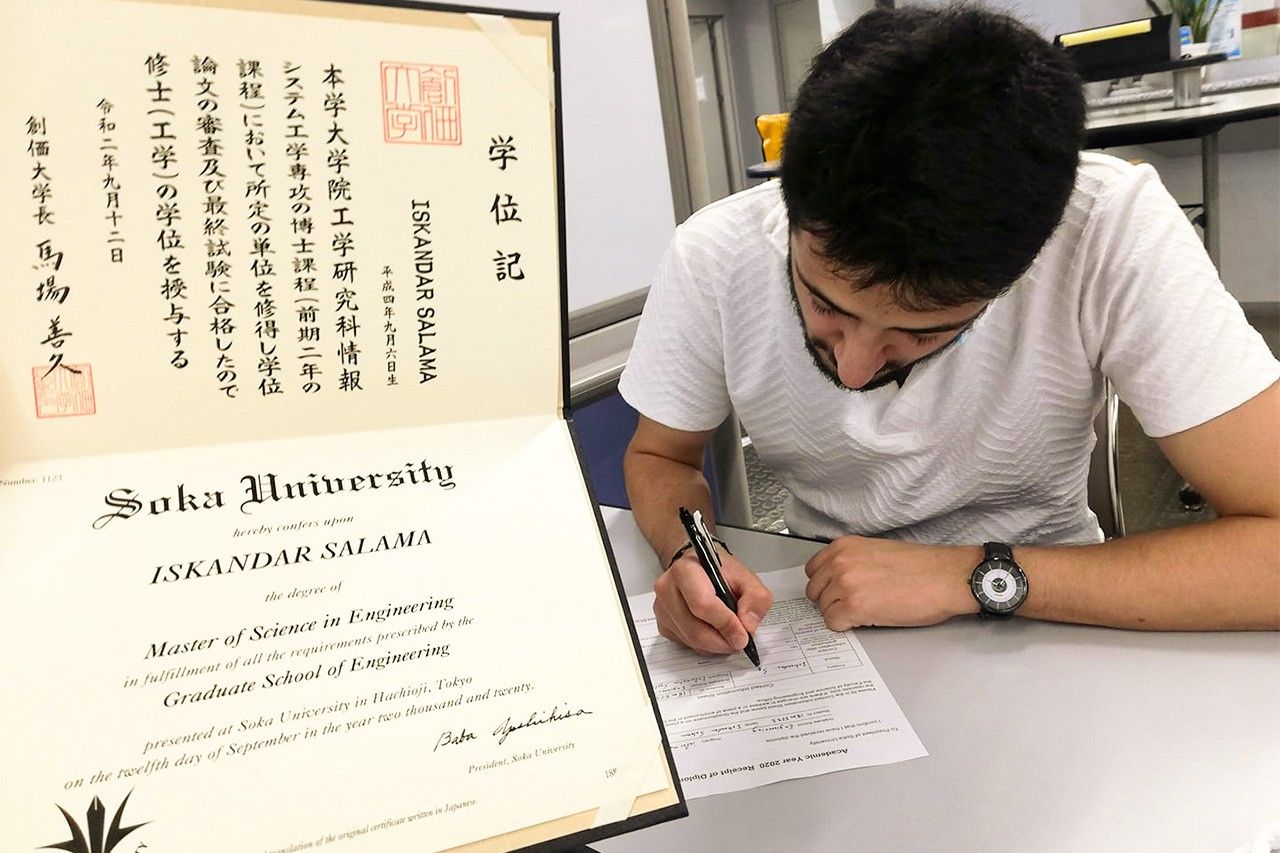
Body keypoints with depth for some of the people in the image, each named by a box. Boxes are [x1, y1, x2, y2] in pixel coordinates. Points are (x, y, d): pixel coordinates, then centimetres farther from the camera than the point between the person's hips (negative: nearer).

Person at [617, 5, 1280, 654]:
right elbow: (659, 457, -2)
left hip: (1045, 624, 0)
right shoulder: (712, 256, -19)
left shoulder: (1116, 230, -24)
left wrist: (978, 577, -27)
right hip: (824, 624, 1)